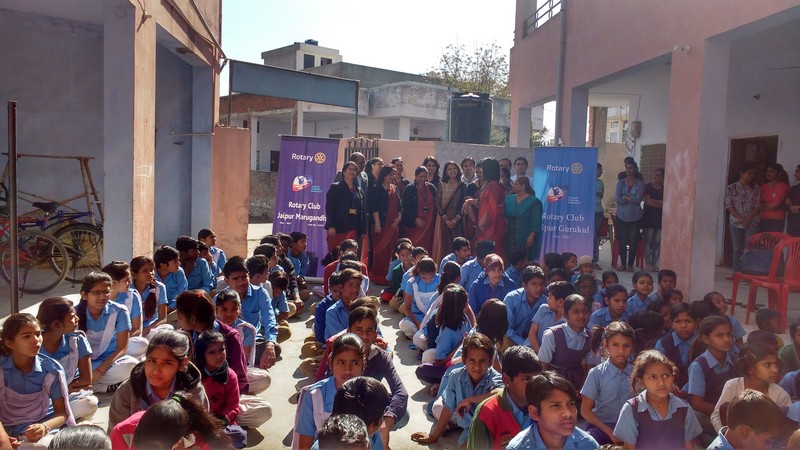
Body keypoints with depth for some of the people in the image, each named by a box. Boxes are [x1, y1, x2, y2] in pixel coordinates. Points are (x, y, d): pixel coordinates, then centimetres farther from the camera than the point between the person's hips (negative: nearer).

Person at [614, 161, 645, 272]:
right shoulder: (620, 183, 5)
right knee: (622, 241, 1)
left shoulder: (640, 184, 1)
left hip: (635, 217, -1)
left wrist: (625, 197, -9)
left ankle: (630, 264, 12)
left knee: (633, 242, 1)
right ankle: (623, 264, 13)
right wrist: (632, 199, -8)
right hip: (622, 216, 1)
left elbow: (639, 199, -11)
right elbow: (617, 199, -6)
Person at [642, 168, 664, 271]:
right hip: (649, 217, -3)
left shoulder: (665, 189, 10)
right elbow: (648, 201, -9)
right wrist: (661, 204, -3)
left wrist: (654, 201, -7)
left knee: (657, 242, 3)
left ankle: (654, 263, 9)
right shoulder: (648, 187, 0)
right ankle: (647, 263, 1)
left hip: (660, 218, 4)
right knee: (648, 240, -4)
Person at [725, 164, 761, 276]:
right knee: (737, 249, 3)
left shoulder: (755, 188, 6)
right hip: (736, 222, 0)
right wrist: (740, 219, -12)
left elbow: (757, 206, 1)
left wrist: (748, 219, -13)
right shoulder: (731, 188, 3)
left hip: (752, 223, 0)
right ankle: (737, 273, 8)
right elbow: (729, 206, -2)